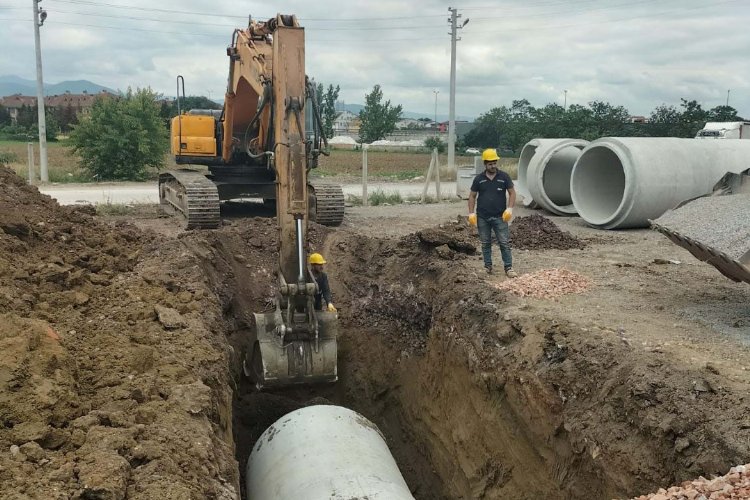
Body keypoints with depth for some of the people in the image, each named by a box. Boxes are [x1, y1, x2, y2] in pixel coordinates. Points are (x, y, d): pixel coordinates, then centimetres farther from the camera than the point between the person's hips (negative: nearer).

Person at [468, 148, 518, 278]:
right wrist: (471, 213, -2)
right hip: (482, 217, 1)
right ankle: (488, 267, 19)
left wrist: (509, 208, -10)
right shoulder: (479, 179, 2)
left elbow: (512, 193, 3)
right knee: (485, 243, 9)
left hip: (500, 217, -1)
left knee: (504, 243, -4)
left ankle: (508, 268, 0)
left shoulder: (504, 177, 0)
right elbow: (472, 196, 7)